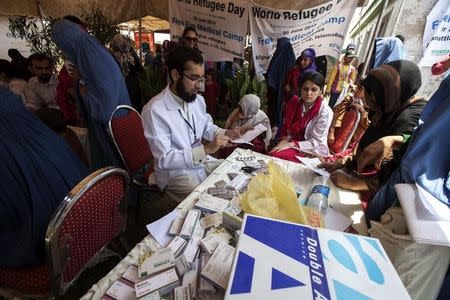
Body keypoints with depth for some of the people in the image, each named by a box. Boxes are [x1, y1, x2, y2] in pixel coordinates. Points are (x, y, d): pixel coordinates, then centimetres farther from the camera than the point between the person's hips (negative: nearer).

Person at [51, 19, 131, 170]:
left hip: (112, 128, -9)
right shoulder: (90, 54, 2)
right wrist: (80, 79, -2)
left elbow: (104, 111, -26)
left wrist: (85, 93, -12)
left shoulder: (97, 64, -26)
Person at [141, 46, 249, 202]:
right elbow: (164, 159, -25)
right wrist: (206, 149, -31)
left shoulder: (198, 99, 0)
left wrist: (227, 133, -6)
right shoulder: (154, 110, -23)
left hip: (202, 162, 7)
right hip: (175, 173, -6)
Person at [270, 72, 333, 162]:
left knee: (275, 155, -28)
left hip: (312, 150, -5)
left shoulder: (325, 112, -17)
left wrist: (290, 144, -23)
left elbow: (315, 142, -15)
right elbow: (286, 126, 7)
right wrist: (284, 140, -13)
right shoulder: (294, 102, -3)